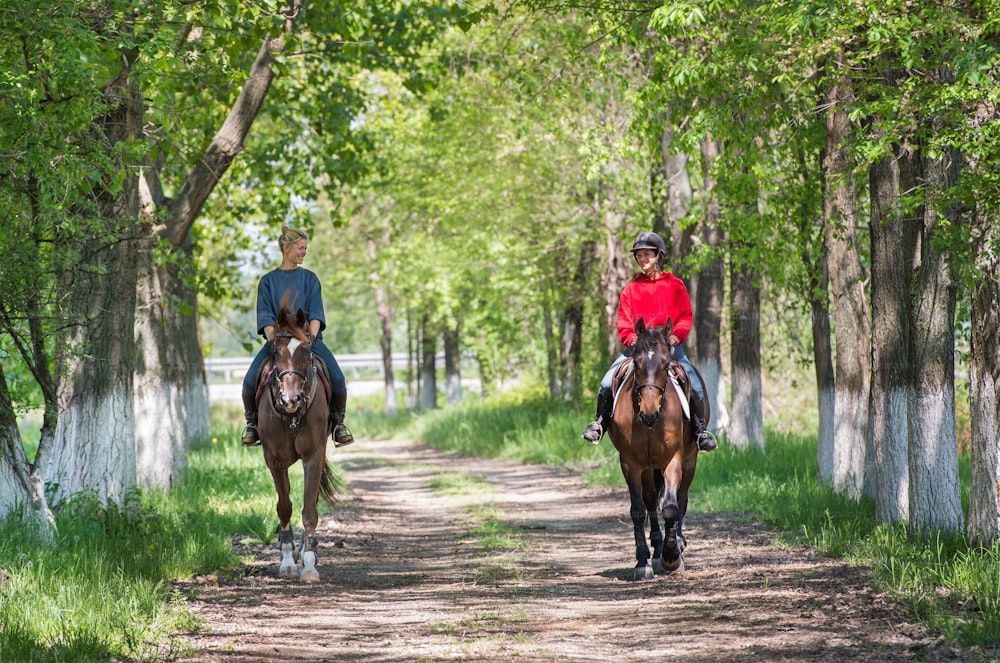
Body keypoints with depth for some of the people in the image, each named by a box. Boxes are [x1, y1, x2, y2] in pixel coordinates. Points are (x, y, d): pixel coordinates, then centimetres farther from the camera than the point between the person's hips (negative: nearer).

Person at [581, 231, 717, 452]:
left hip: (669, 345, -1)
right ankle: (600, 422, 3)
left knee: (694, 385, -19)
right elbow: (623, 320, 7)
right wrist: (631, 338, -12)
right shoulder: (631, 288, 11)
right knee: (607, 383, -14)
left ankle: (700, 429, -7)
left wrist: (677, 335, -14)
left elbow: (685, 316, 4)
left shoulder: (675, 286, 7)